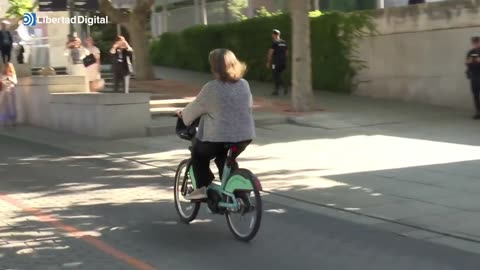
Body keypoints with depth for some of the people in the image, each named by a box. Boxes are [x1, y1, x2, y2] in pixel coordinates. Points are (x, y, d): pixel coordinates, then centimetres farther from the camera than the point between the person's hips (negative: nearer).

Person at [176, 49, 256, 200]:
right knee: (224, 159, 32)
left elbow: (195, 108, -2)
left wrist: (182, 114, 18)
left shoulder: (211, 88, -13)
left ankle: (202, 188, 14)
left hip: (217, 138, -5)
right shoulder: (244, 85, 2)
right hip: (244, 136, 5)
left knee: (198, 153, 23)